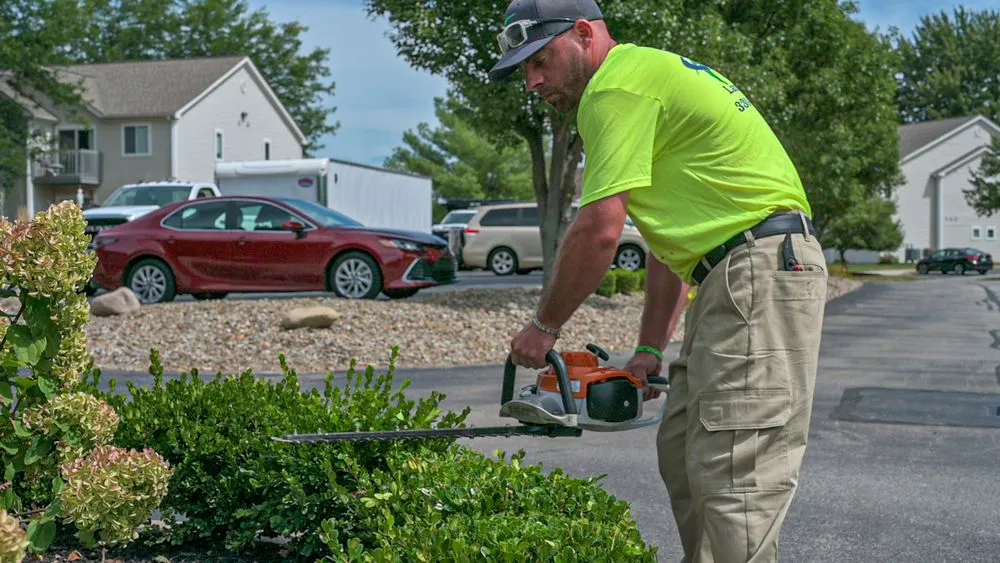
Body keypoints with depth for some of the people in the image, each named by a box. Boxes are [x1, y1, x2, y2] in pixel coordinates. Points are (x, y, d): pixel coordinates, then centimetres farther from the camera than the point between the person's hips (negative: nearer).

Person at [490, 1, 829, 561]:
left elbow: (599, 231, -16)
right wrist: (650, 350, 18)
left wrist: (545, 326, -1)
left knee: (734, 479, -10)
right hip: (732, 280, 11)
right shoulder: (652, 76, 22)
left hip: (759, 276, -11)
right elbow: (672, 236, 21)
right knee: (683, 454, 14)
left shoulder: (617, 84, -9)